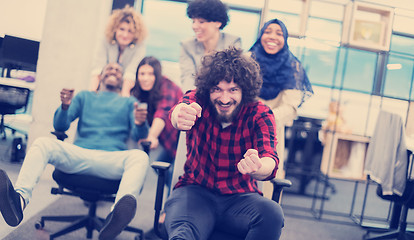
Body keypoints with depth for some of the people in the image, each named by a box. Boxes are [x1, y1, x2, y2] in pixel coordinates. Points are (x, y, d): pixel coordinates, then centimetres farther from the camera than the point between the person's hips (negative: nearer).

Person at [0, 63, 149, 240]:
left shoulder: (128, 102, 27)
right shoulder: (85, 96, 30)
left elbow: (138, 136, 10)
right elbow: (60, 127, 18)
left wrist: (140, 123, -15)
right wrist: (65, 106, -5)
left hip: (112, 160, -1)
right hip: (79, 154, 2)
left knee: (140, 157, -34)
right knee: (42, 143, -25)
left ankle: (118, 212, -64)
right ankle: (20, 199, -50)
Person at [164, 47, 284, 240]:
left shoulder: (260, 114, -5)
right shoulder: (198, 100, -4)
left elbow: (269, 159, -22)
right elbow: (177, 112, -29)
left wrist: (258, 168, -49)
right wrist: (180, 117, -56)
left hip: (239, 198, 5)